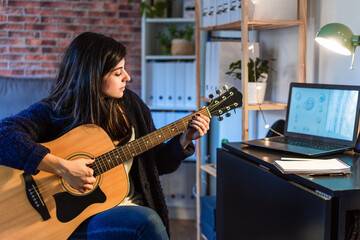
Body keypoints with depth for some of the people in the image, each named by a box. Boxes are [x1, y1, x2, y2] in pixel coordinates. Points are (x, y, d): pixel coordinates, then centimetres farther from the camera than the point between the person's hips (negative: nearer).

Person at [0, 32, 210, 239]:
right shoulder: (54, 112, -10)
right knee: (147, 221, -29)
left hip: (131, 205, 5)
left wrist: (186, 138, -1)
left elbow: (157, 164, 15)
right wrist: (62, 167, -32)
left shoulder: (131, 105, 7)